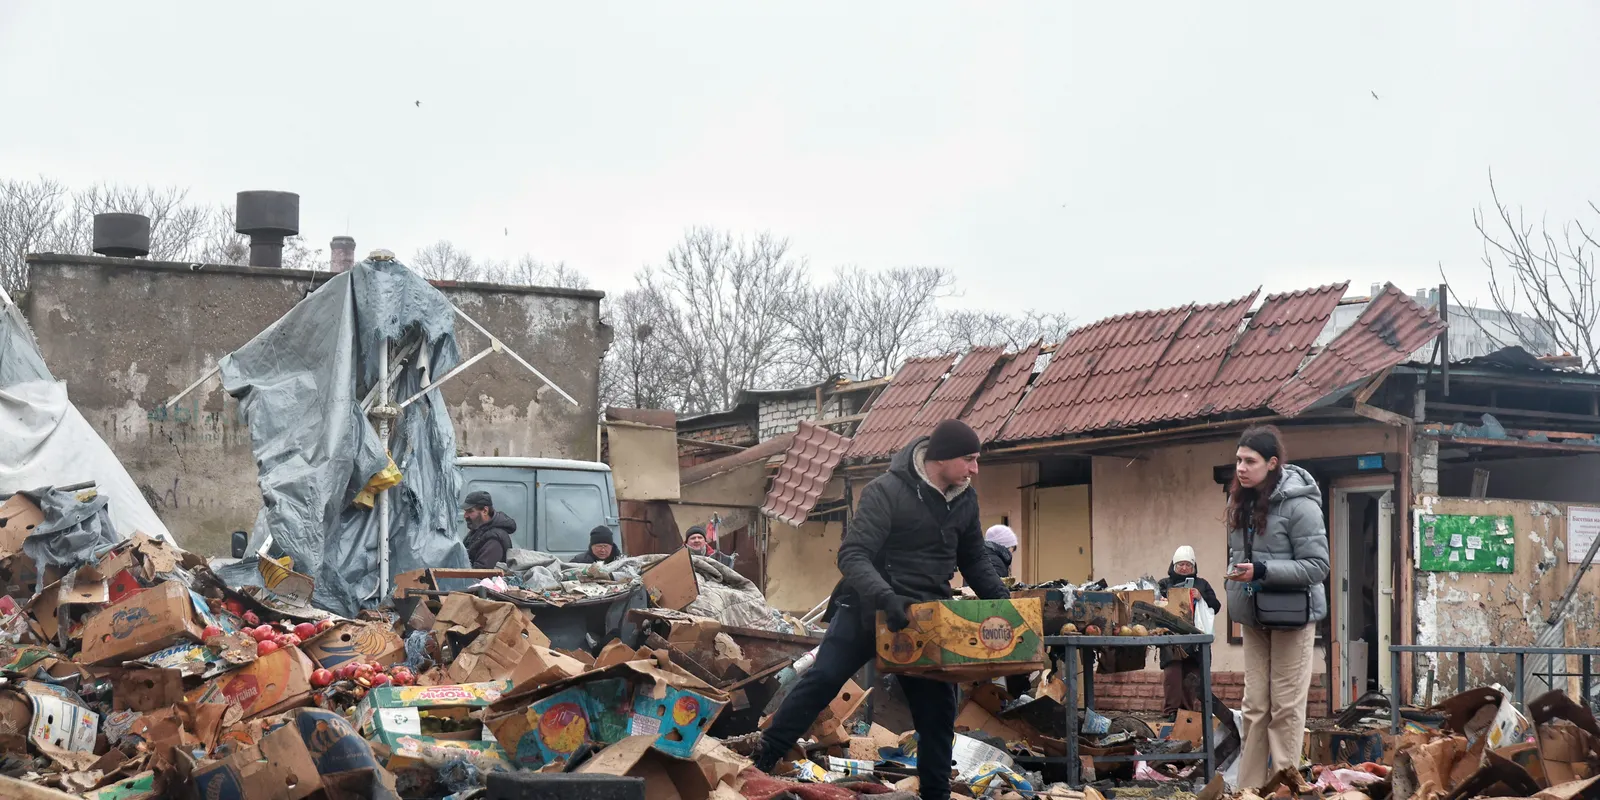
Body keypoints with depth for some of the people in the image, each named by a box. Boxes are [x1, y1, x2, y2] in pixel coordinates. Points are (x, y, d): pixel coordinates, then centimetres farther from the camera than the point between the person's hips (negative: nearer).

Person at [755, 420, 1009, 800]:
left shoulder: (965, 499, 2)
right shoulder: (886, 492, -19)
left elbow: (974, 559, 16)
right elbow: (852, 556, -25)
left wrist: (1002, 599, 0)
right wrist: (886, 597, -41)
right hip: (867, 608, -5)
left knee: (938, 711, 5)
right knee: (821, 681, -13)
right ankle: (761, 763, -7)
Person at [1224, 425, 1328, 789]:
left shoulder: (1299, 504, -17)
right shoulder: (1241, 500, 5)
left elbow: (1317, 566, -18)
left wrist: (1262, 570, -25)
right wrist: (1237, 576, 4)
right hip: (1254, 614, 6)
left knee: (1285, 707, 0)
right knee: (1255, 706, 7)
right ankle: (1249, 787, 10)